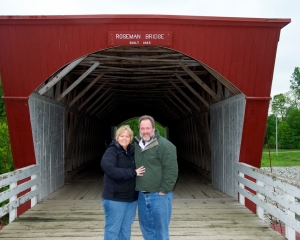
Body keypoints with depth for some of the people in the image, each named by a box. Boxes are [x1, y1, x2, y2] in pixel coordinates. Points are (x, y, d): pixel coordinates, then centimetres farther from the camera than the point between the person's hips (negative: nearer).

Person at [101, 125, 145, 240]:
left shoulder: (132, 151, 10)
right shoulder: (111, 151, -10)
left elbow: (140, 167, 22)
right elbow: (109, 169, -27)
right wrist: (133, 172, -23)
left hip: (131, 197, 7)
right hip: (115, 198, -6)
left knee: (126, 229, 16)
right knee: (112, 230, 1)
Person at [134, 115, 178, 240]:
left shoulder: (164, 145, -13)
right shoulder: (136, 144, 9)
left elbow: (171, 170, -16)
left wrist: (163, 191, -15)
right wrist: (136, 187, 13)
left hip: (159, 195, -7)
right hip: (142, 195, 7)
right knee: (146, 228, 17)